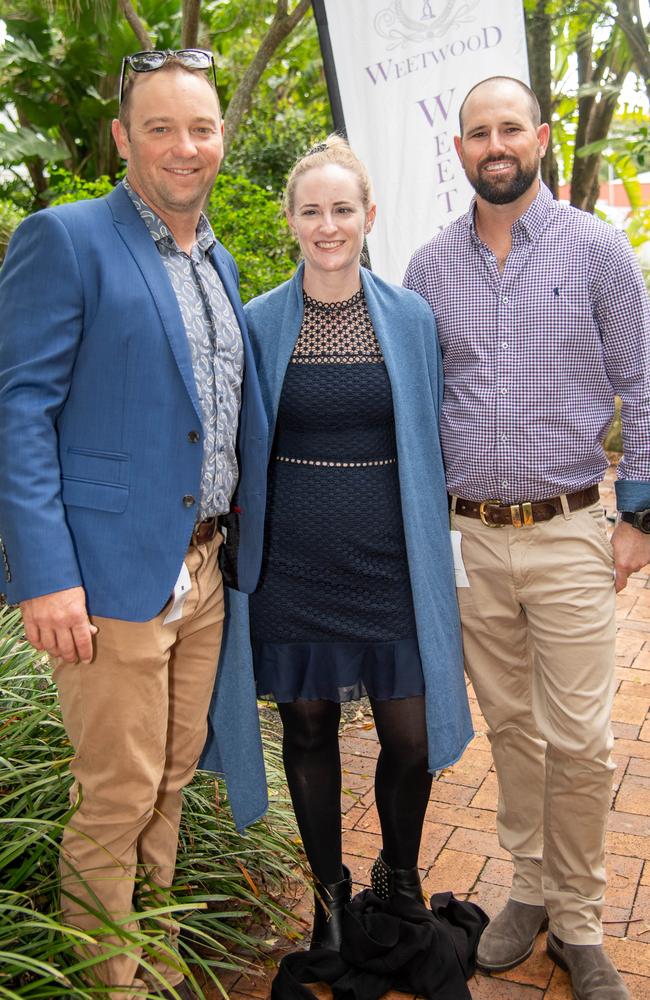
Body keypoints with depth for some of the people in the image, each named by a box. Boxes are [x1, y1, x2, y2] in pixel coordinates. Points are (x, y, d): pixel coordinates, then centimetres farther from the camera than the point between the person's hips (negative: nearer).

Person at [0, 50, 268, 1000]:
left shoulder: (218, 262, 16)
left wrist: (241, 543, 13)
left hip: (204, 572, 7)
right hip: (114, 572, -7)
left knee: (170, 781, 17)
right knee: (117, 798, 3)